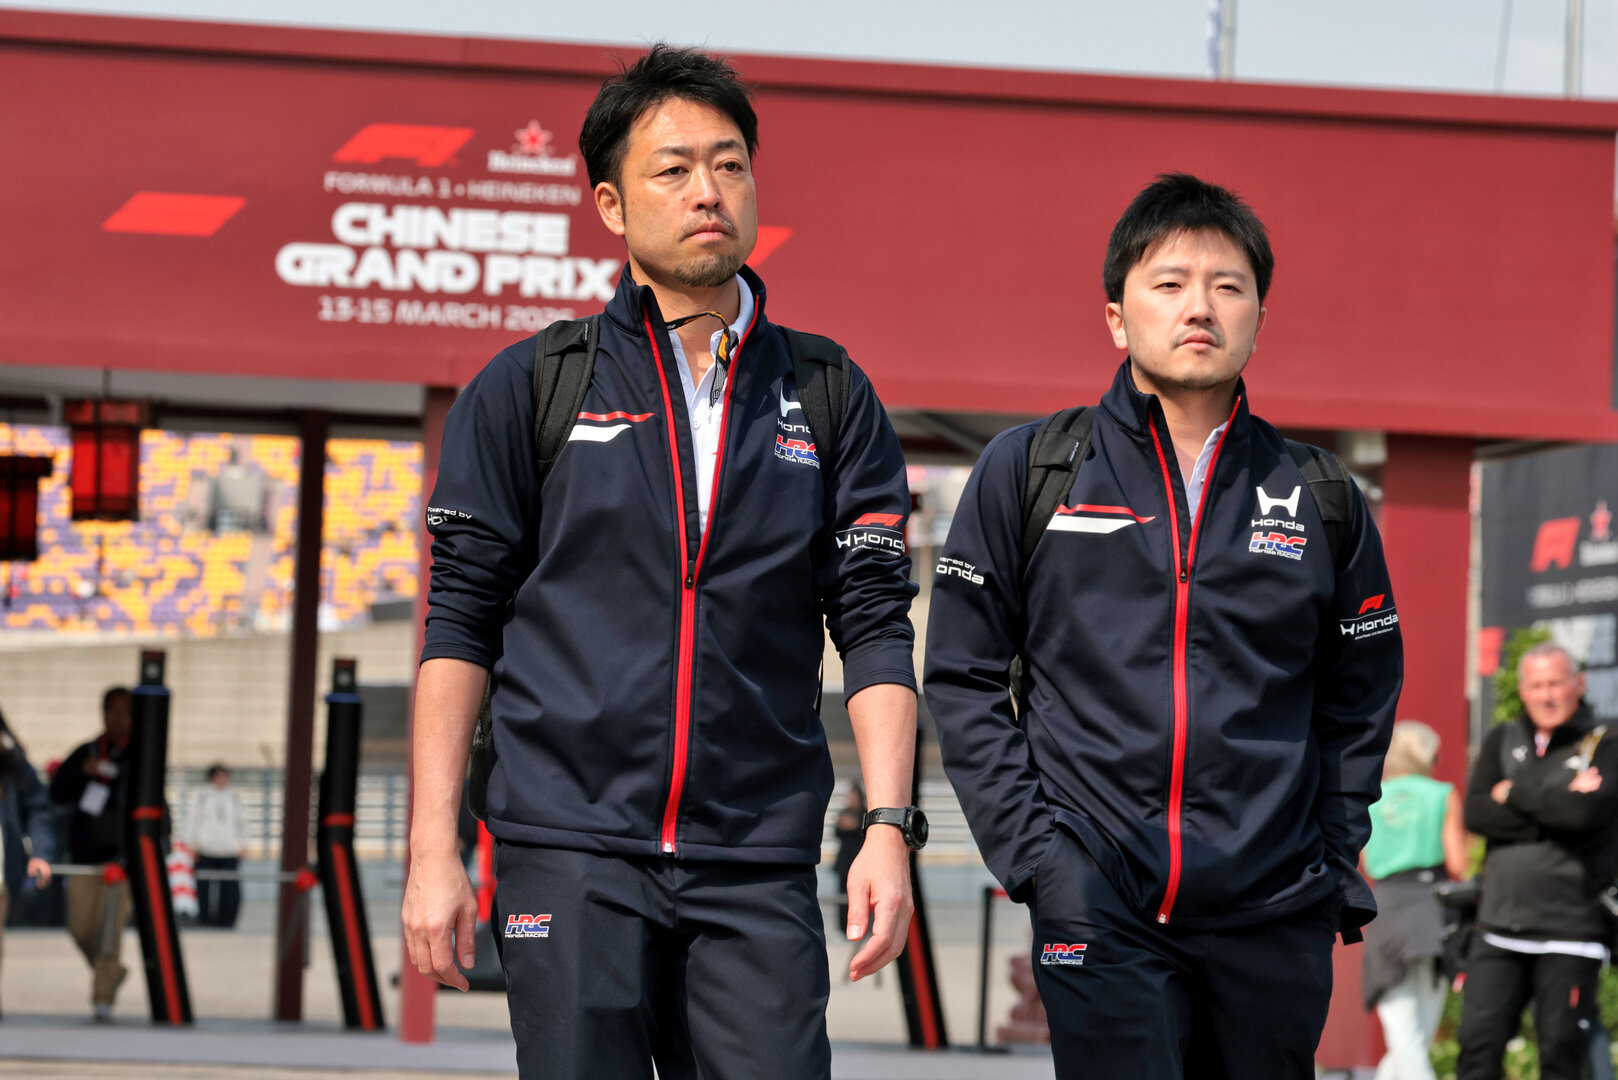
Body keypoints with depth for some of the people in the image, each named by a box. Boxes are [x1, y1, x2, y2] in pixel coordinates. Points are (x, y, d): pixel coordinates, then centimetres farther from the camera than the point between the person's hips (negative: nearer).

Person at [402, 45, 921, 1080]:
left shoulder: (832, 401, 11)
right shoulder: (527, 391, 6)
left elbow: (875, 626, 7)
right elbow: (461, 623, 5)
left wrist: (889, 826, -5)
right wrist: (434, 849, -2)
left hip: (760, 864, 1)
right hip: (571, 850, -1)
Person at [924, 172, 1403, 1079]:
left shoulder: (1322, 501, 10)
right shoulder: (1026, 473, 4)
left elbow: (1359, 699, 18)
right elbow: (964, 678, 6)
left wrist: (1337, 857, 7)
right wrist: (1029, 848, -3)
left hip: (1275, 915, 2)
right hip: (1097, 906, -2)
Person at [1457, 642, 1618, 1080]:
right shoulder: (1502, 741, 14)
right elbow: (1477, 813, -1)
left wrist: (1516, 792, -5)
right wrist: (1555, 808, -9)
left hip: (1568, 935, -3)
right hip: (1499, 929, 3)